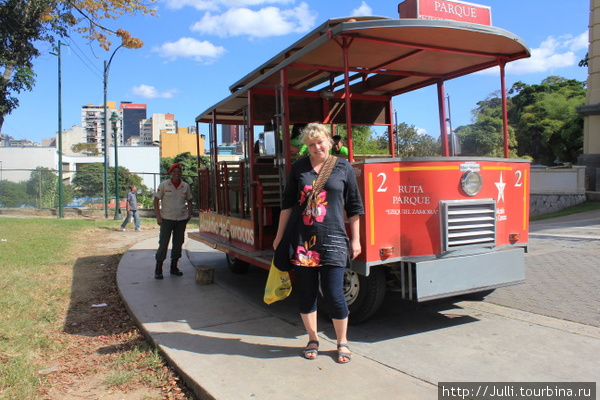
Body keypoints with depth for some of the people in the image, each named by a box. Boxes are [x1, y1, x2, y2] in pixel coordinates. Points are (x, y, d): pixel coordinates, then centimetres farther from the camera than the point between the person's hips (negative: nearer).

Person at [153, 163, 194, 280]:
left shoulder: (186, 186, 7)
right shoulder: (164, 185, -1)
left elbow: (189, 201, 19)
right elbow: (156, 200, 1)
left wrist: (189, 213, 5)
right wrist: (158, 216, -7)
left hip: (181, 219, 4)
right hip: (167, 219, -3)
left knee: (178, 243, 9)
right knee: (163, 243, -4)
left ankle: (174, 267, 22)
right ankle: (158, 269, 3)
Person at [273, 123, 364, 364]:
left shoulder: (343, 167, 3)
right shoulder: (299, 168, 7)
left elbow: (354, 207, 7)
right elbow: (287, 203, 11)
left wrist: (355, 240, 5)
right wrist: (280, 235, 11)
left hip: (333, 240, -2)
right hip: (303, 240, 2)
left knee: (333, 294, -1)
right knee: (306, 292, 8)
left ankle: (342, 343, 21)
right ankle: (313, 340, 29)